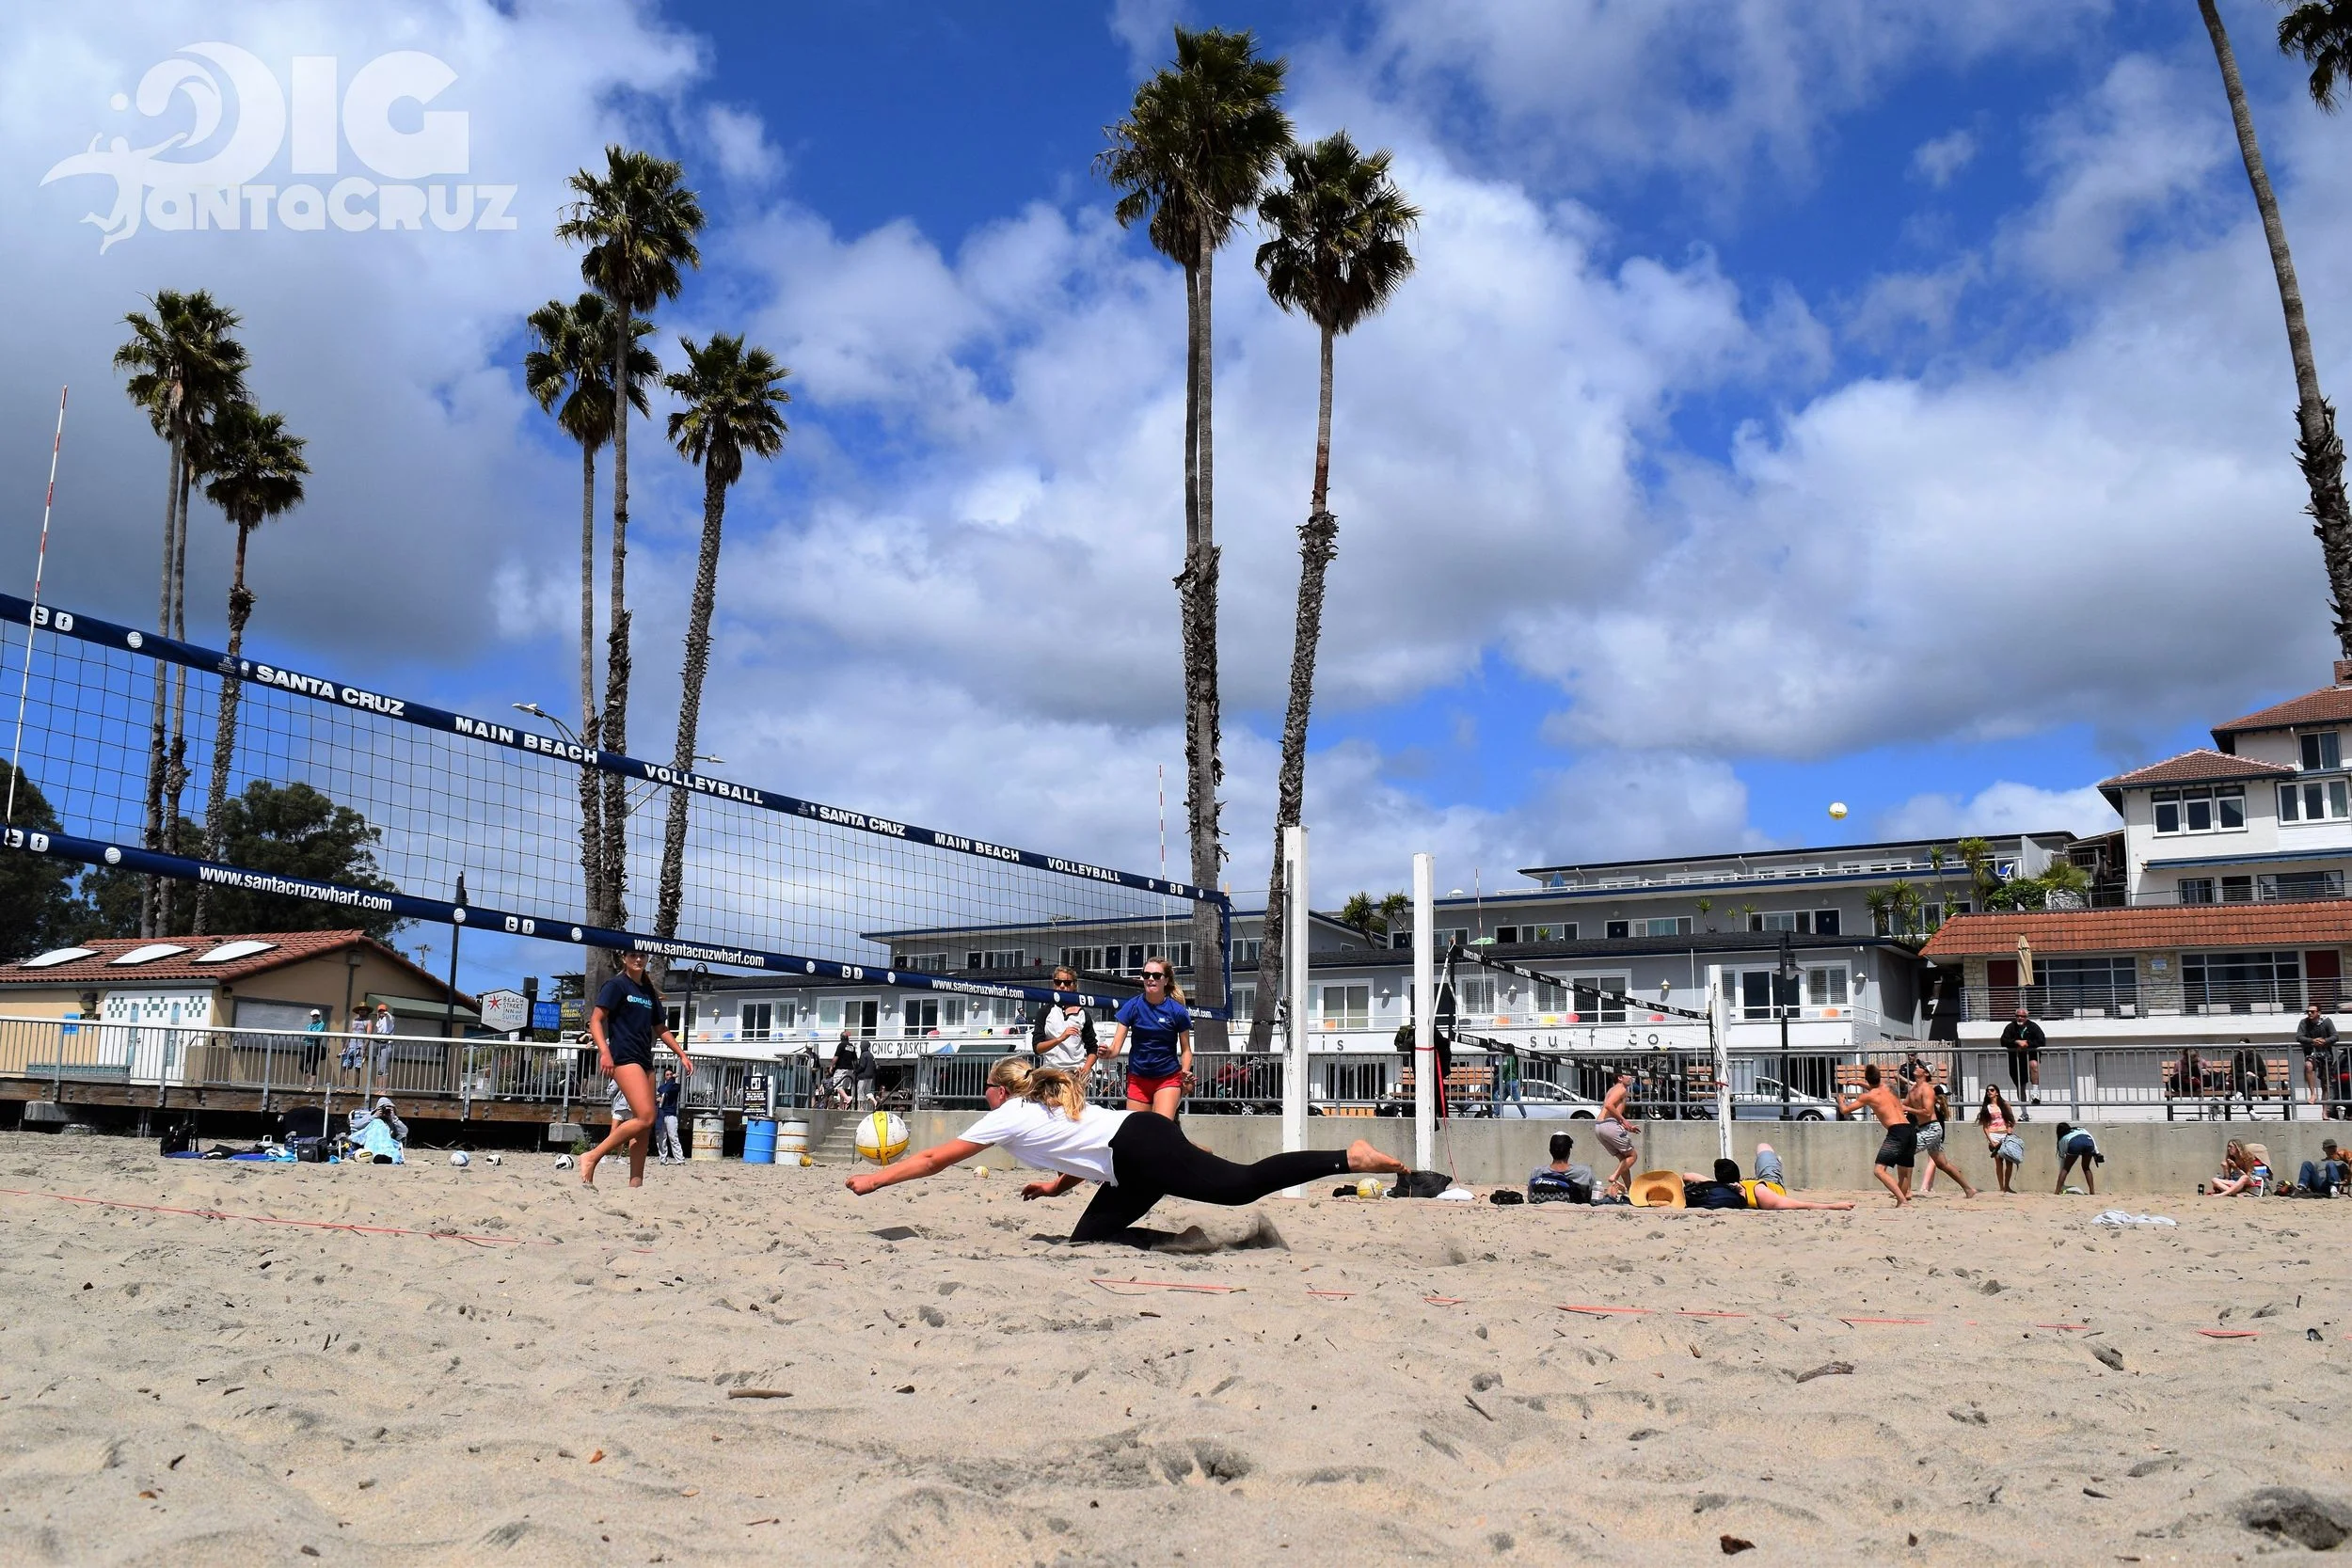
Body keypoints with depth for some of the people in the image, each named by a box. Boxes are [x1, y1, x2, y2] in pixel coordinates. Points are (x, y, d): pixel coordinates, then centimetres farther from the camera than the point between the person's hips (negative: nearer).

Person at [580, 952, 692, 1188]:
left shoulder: (649, 992, 19)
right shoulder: (616, 985, -1)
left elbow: (661, 1029, 27)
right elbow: (595, 1020, -8)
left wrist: (682, 1054, 21)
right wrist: (604, 1052, -21)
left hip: (645, 1060, 8)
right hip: (624, 1058, -8)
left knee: (645, 1124, 2)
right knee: (645, 1117, -20)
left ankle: (636, 1183, 2)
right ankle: (592, 1158, -12)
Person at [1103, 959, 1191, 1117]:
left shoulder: (1177, 1011, -8)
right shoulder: (1132, 1006, -6)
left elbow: (1186, 1050, 2)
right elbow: (1115, 1047, -9)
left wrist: (1186, 1073, -16)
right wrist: (1107, 1052, -32)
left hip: (1168, 1078, -2)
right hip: (1137, 1078, 2)